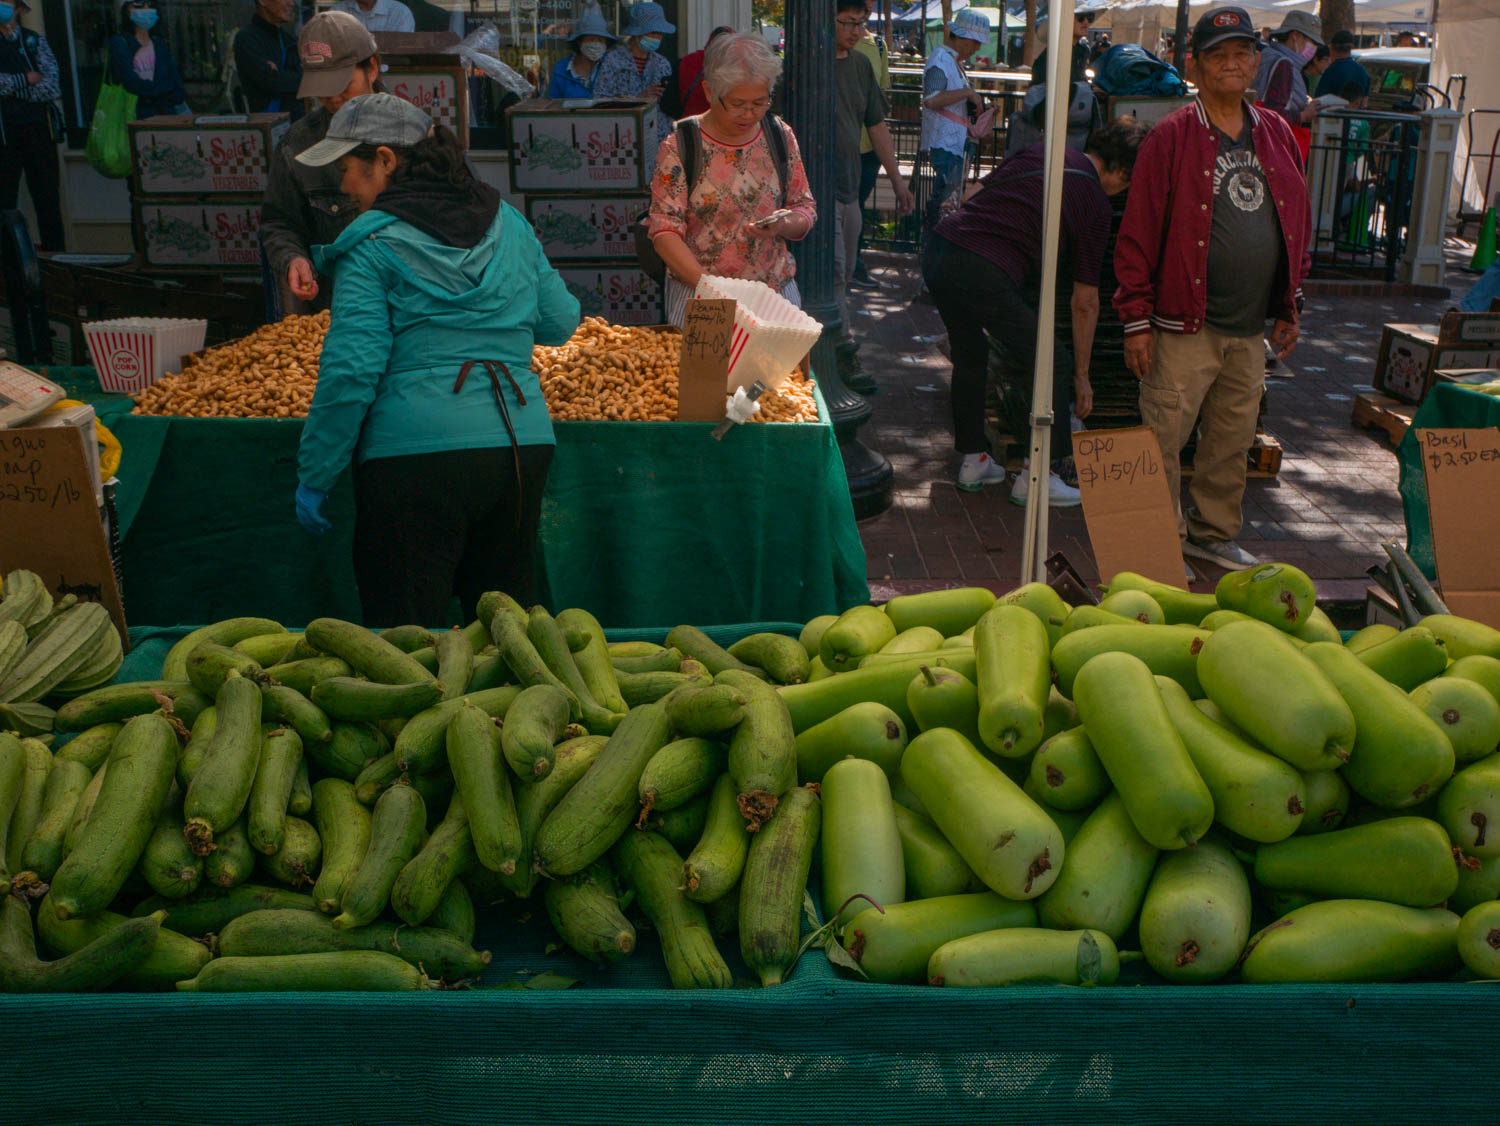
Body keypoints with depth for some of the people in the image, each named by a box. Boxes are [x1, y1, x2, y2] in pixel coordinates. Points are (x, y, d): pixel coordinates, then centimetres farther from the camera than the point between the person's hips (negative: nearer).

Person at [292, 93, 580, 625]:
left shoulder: (372, 245, -5)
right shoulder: (512, 225, 11)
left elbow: (352, 370, -10)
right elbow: (559, 322, 19)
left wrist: (314, 475, -2)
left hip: (415, 451, -5)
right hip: (523, 443, 6)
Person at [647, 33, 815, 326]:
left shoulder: (780, 136, 7)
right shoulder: (678, 148, -4)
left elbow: (806, 209, 13)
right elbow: (664, 231, -8)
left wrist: (784, 224, -11)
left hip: (776, 290, 3)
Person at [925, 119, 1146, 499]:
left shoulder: (1042, 151, 20)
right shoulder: (1095, 205, 4)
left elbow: (973, 196, 23)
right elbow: (1085, 303, 8)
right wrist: (1081, 376, 17)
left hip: (939, 244, 8)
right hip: (984, 273, -8)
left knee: (970, 357, 26)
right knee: (1051, 365, 8)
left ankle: (973, 460, 36)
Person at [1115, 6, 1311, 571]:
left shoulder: (1278, 136, 11)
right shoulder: (1170, 137, -5)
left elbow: (1296, 225, 18)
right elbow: (1138, 234, -7)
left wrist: (1289, 307, 15)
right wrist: (1137, 320, -11)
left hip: (1250, 330, 5)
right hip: (1185, 326, -5)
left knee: (1233, 441, 13)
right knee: (1163, 438, -4)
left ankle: (1213, 534, 28)